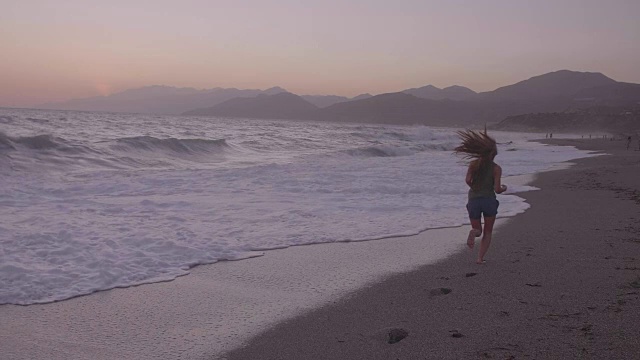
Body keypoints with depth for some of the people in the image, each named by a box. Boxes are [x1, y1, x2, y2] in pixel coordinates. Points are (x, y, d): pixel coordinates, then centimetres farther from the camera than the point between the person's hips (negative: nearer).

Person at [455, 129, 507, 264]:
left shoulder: (474, 164, 1)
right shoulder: (496, 168, -4)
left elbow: (468, 180, -11)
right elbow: (497, 189, -9)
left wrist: (474, 188, 9)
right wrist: (504, 188, 14)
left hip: (473, 200, 1)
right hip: (489, 200, -1)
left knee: (477, 230, 18)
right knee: (487, 233, 17)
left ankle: (473, 232, -19)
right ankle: (480, 257, 6)